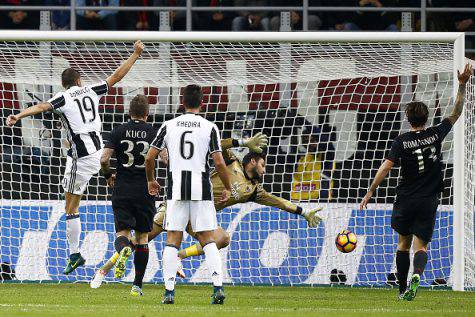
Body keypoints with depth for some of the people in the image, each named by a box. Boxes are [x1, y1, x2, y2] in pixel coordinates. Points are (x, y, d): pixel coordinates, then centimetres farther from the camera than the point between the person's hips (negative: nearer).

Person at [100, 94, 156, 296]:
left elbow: (104, 159, -7)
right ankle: (137, 285, 10)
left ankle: (123, 249, -37)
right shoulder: (153, 132, -1)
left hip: (122, 190, 0)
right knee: (142, 237, 11)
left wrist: (108, 176, 13)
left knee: (122, 233, 2)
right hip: (145, 191, 0)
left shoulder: (119, 131, 0)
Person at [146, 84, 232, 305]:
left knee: (172, 239, 4)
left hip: (176, 190, 1)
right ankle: (218, 286, -8)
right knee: (207, 239, 4)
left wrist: (151, 181, 23)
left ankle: (169, 292, -1)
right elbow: (219, 163, -5)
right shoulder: (209, 128, -1)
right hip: (201, 189, -1)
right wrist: (227, 188, 9)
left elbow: (149, 157, 5)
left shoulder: (168, 126, 4)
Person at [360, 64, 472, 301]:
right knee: (421, 245, -1)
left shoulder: (401, 141, -6)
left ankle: (402, 289, 19)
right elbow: (456, 114, 11)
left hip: (405, 200, 0)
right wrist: (462, 85, 15)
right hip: (428, 201, 0)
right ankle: (417, 274, -32)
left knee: (403, 243, 16)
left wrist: (370, 192, -7)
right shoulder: (435, 135, -1)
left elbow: (386, 167, -12)